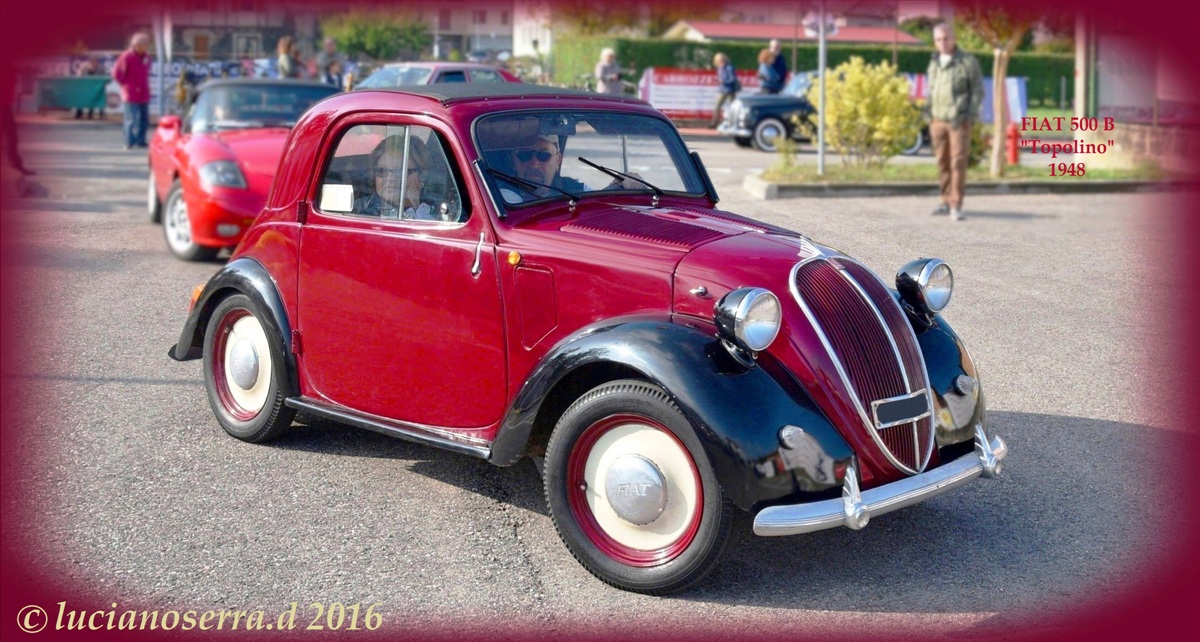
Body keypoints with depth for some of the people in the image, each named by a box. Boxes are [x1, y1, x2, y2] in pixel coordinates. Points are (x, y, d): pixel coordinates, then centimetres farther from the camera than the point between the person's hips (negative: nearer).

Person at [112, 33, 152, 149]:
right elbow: (116, 73, -11)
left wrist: (145, 85, 15)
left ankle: (140, 141, 23)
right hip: (131, 95, -7)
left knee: (144, 118, 11)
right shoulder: (127, 57, -14)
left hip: (144, 95, 7)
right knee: (131, 119, -6)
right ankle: (130, 143, -1)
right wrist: (126, 85, -5)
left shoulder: (146, 57, 8)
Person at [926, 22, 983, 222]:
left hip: (959, 121, -5)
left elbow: (978, 90, -2)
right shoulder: (934, 63, 13)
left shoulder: (968, 61, -3)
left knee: (958, 162, -8)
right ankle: (946, 201, 16)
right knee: (942, 162, 7)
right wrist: (928, 115, 12)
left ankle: (956, 206, -7)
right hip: (937, 121, 5)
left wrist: (970, 115, -10)